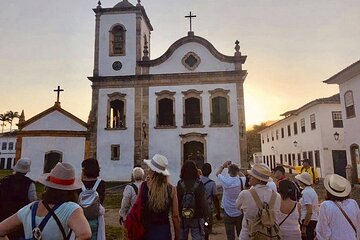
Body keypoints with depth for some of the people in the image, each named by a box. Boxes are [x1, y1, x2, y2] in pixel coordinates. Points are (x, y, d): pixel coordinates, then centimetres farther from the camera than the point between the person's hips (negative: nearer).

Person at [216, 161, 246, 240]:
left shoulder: (225, 180, -13)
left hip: (228, 213, -1)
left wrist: (223, 165, 19)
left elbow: (217, 173, 9)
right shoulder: (241, 180, -10)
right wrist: (235, 167, 13)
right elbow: (243, 176, 16)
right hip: (239, 213, 2)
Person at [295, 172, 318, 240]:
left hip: (308, 221, -10)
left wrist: (304, 226, -20)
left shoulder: (306, 192, -17)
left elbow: (309, 212, -22)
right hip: (315, 220, 10)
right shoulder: (312, 190, 13)